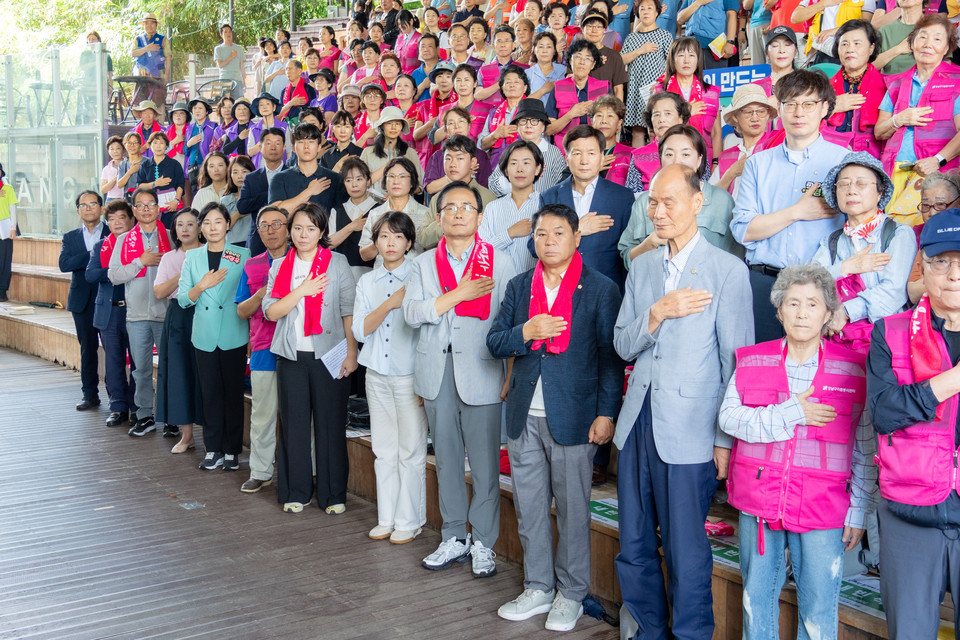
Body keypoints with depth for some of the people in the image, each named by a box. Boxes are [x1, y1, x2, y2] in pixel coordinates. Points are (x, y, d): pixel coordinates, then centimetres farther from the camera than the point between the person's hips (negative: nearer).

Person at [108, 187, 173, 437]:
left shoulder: (170, 238, 5)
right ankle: (145, 416, 19)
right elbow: (114, 275, 1)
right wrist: (141, 262, -8)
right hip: (137, 313, 2)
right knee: (141, 368, 8)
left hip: (166, 311, -2)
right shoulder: (124, 240, 9)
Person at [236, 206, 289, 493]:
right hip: (264, 350, 3)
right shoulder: (251, 266, 14)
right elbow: (242, 311, 11)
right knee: (262, 414, 7)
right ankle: (260, 472, 17)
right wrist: (262, 294, -7)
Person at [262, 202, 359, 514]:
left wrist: (351, 354, -8)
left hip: (329, 355, -2)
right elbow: (270, 312, 1)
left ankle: (333, 495, 11)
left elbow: (350, 312, -2)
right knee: (294, 424, 6)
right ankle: (295, 493, 18)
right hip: (292, 356, 3)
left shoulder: (337, 263, 2)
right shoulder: (280, 266, 10)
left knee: (331, 425, 0)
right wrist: (301, 291, -12)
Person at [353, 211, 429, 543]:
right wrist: (391, 303, -13)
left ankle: (409, 521, 10)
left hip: (409, 375, -4)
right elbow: (359, 330, 1)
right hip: (377, 374, 4)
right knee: (384, 450, 10)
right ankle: (387, 518, 19)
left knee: (410, 450, 0)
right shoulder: (367, 281, 10)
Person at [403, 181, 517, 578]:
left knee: (485, 462, 0)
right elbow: (411, 312, -2)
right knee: (446, 459, 11)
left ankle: (483, 543, 12)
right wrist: (458, 295, -12)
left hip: (481, 371, -3)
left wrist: (511, 378, -6)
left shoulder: (499, 262, 3)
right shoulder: (424, 263, 11)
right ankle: (454, 538, 22)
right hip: (437, 373, 3)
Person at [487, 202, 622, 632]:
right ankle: (538, 588, 27)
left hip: (573, 417, -4)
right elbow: (494, 343, 7)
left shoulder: (601, 289, -3)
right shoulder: (519, 287, 10)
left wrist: (606, 413, -10)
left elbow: (611, 356, -5)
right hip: (524, 418, 5)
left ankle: (571, 594, 20)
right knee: (529, 509, 12)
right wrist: (527, 332, -12)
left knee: (572, 511, 5)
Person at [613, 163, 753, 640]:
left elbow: (737, 362, -6)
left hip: (689, 429, -5)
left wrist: (726, 439, -8)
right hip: (637, 422, 6)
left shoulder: (728, 270, -5)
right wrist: (658, 313, -11)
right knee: (634, 546, 14)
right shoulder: (641, 268, 12)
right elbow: (623, 345, 8)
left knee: (686, 552, 2)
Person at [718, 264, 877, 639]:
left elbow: (867, 451, 2)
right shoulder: (753, 361, 6)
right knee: (757, 599, 15)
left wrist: (858, 512, 0)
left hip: (822, 510, -2)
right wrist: (791, 414, -14)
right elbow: (729, 417, -6)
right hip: (758, 503, 2)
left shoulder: (853, 370, -1)